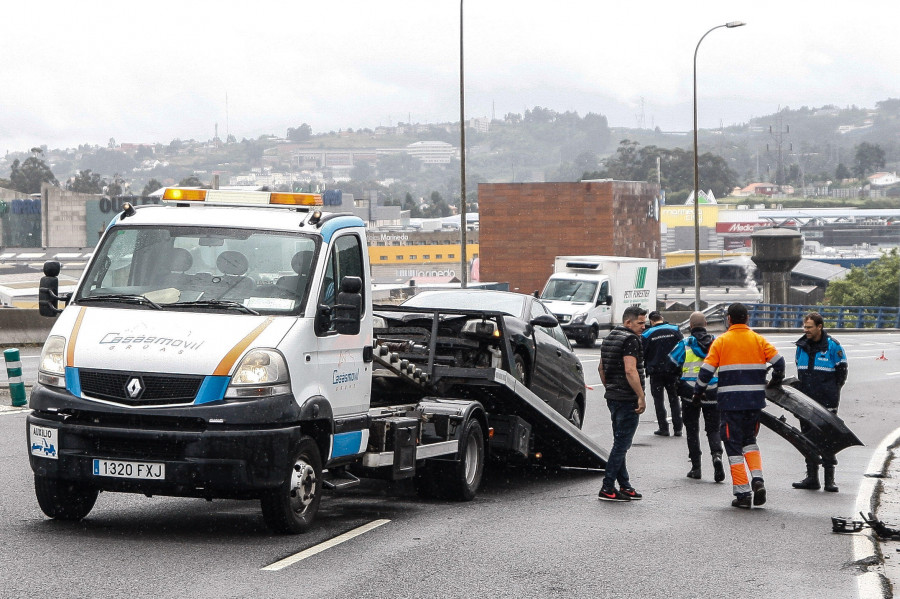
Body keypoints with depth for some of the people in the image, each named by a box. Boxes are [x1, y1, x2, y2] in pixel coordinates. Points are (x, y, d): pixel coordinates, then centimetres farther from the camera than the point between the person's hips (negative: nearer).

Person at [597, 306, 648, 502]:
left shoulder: (609, 338, 16)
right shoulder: (630, 340, -14)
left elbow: (601, 368, 23)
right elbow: (630, 371, -23)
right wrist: (641, 397, -21)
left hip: (613, 397, 10)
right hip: (627, 398, -10)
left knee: (620, 443, 15)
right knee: (622, 444, -6)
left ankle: (624, 486, 19)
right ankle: (608, 488, -7)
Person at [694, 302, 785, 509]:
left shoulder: (721, 341, -1)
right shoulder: (758, 340, 5)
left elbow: (706, 370, -5)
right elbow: (778, 361, 1)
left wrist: (698, 392, 9)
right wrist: (776, 382, 20)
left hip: (730, 401, -3)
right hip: (754, 401, 3)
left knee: (734, 445, 4)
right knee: (750, 440, 21)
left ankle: (742, 493, -2)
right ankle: (757, 479, -2)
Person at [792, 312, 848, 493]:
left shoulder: (832, 346, -7)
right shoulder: (802, 346, 8)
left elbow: (841, 372, 0)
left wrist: (831, 392, -1)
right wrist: (802, 388, 14)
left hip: (826, 402, -5)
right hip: (806, 401, 5)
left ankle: (829, 479, 0)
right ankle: (811, 478, 14)